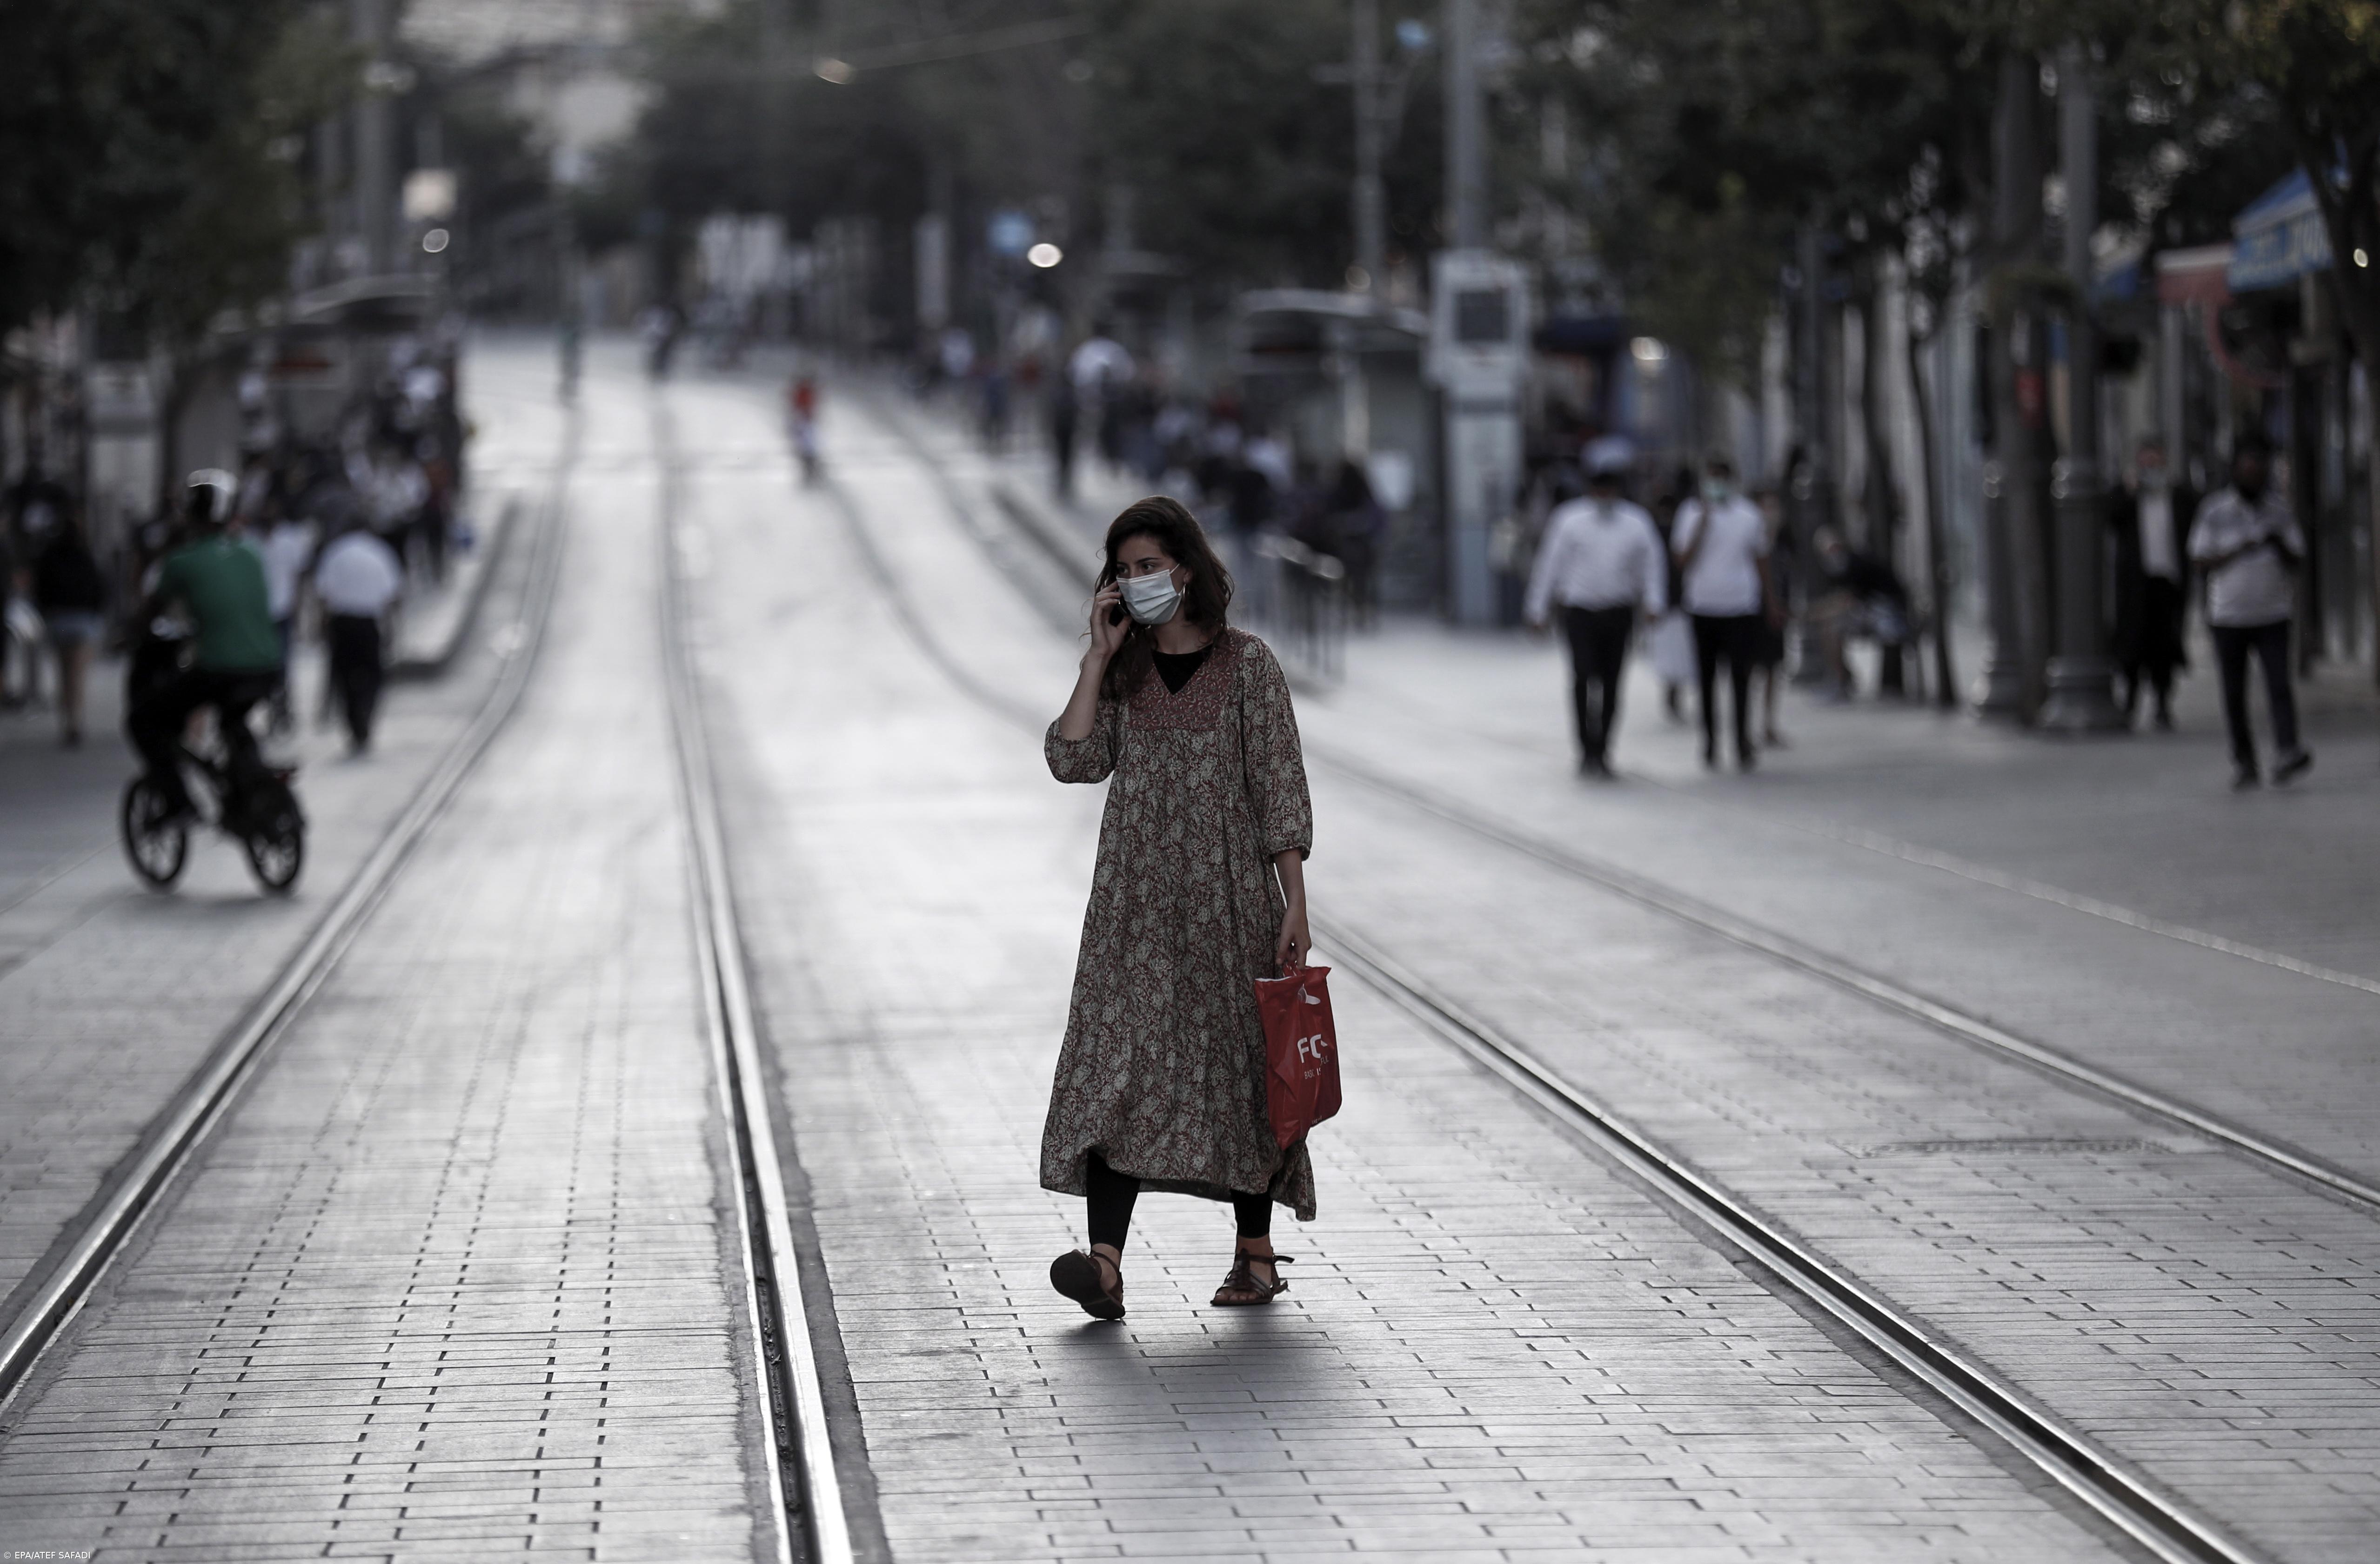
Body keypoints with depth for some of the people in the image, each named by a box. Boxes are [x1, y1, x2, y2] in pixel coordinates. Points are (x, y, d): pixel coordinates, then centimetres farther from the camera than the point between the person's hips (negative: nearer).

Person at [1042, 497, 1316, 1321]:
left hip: (1227, 896, -3)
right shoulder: (1123, 671, 9)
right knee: (1117, 1067, -10)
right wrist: (1099, 656, -6)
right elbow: (1075, 760, -4)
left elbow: (1279, 787, -4)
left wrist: (1294, 906, -8)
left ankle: (1256, 1253, 20)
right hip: (1135, 901, 3)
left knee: (1239, 1066, 6)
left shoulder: (1246, 664, -2)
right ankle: (1105, 1261, -19)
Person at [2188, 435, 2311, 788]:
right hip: (2228, 616, -1)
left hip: (2273, 615, 1)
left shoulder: (2279, 509, 7)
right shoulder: (2215, 511, 0)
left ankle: (2286, 754, -26)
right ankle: (2243, 762, 15)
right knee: (2234, 693, 3)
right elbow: (2201, 563, -3)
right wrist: (2241, 550, -15)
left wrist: (2279, 545, -14)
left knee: (2280, 685, -15)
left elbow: (2296, 560, 8)